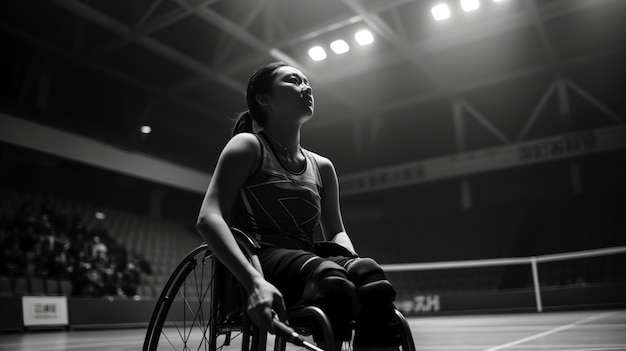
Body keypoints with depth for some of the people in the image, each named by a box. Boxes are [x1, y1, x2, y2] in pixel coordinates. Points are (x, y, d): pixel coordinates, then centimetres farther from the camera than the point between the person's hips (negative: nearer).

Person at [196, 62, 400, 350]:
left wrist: (349, 259, -4)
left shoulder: (321, 167, 17)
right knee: (331, 279, -36)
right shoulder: (248, 146, 2)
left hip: (307, 265, 5)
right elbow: (209, 217, -12)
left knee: (370, 274, -28)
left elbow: (337, 232, 22)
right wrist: (254, 280, -28)